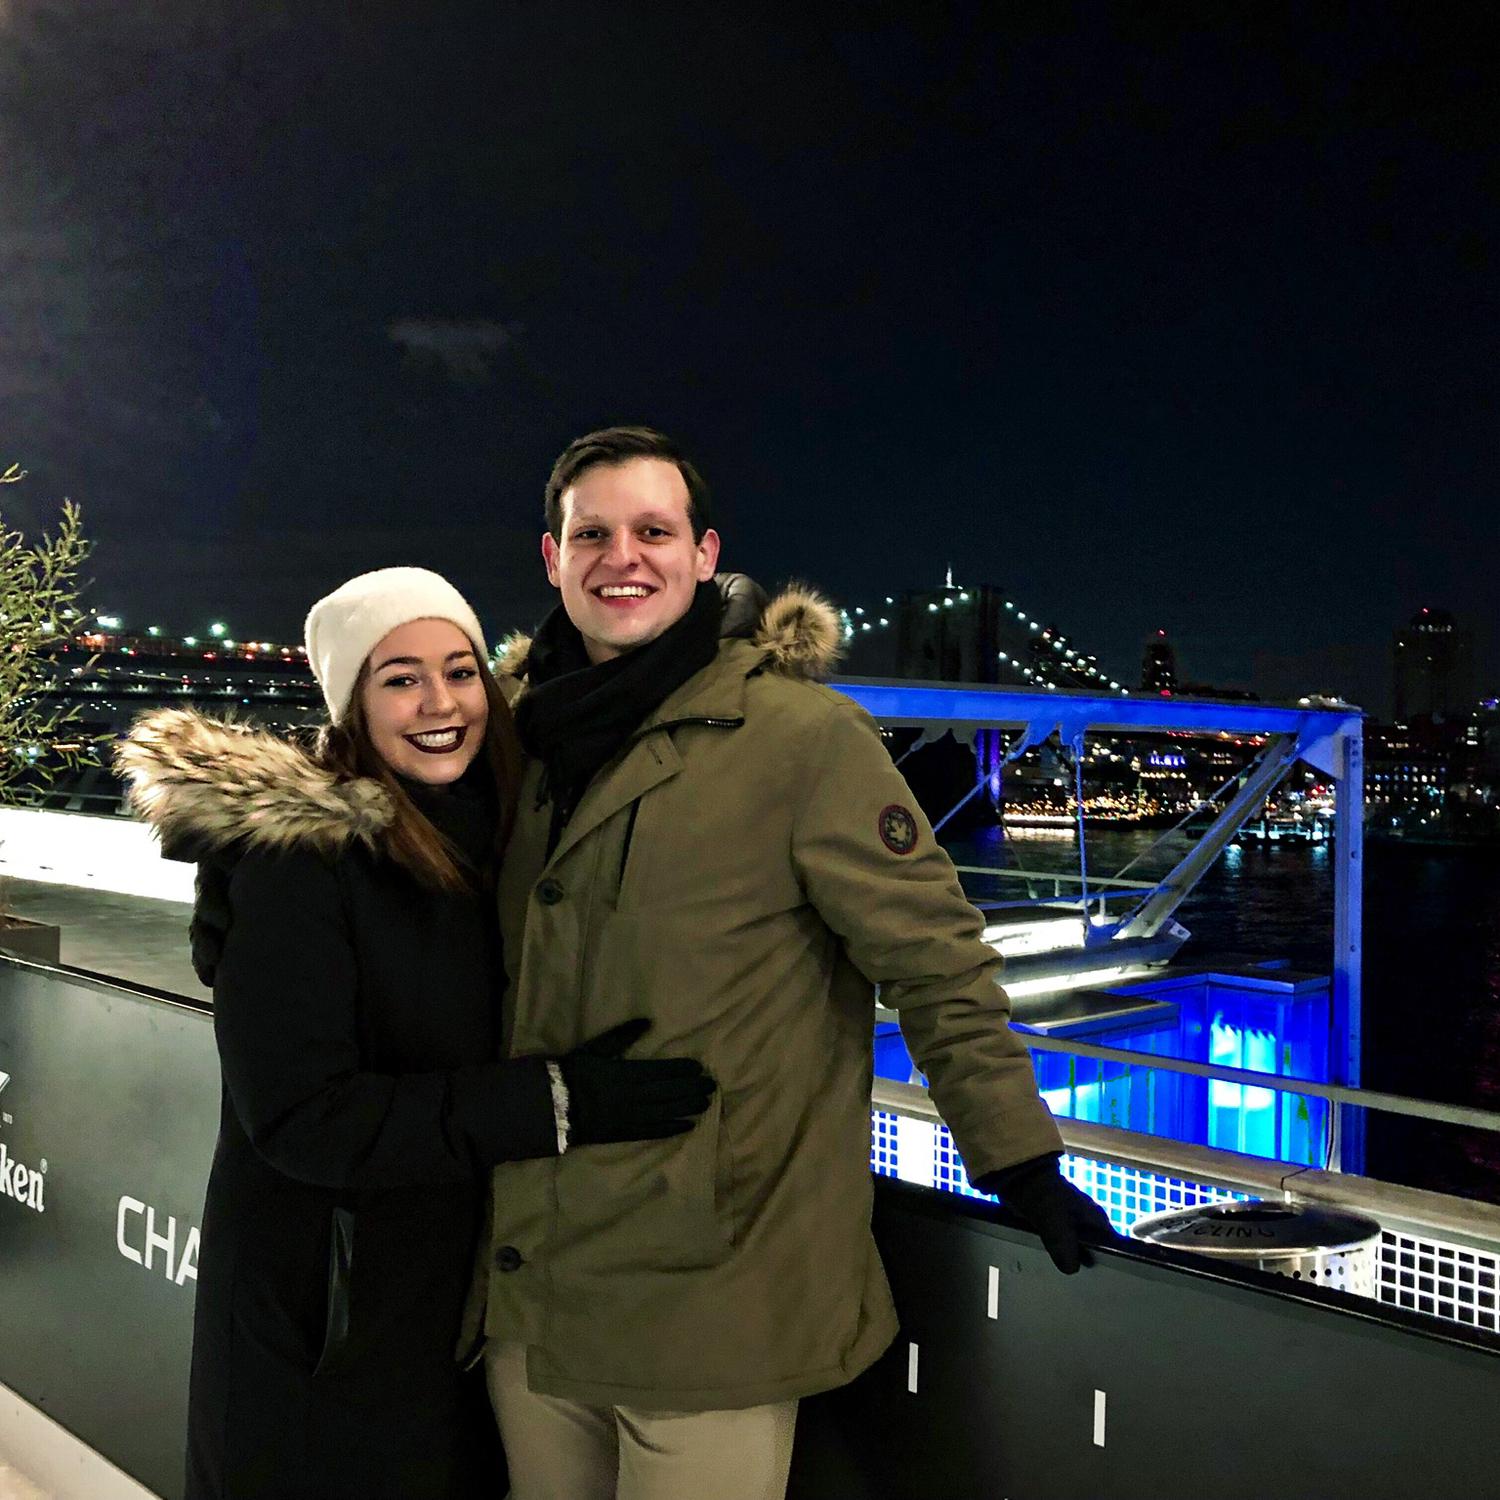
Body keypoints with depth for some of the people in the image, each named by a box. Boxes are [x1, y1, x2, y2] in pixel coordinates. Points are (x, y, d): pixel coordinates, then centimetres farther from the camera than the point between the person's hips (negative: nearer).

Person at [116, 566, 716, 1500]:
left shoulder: (496, 829, 0)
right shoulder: (304, 854, -19)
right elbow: (296, 1114, -24)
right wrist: (555, 1101, -28)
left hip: (468, 1275, 6)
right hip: (326, 1310, -5)